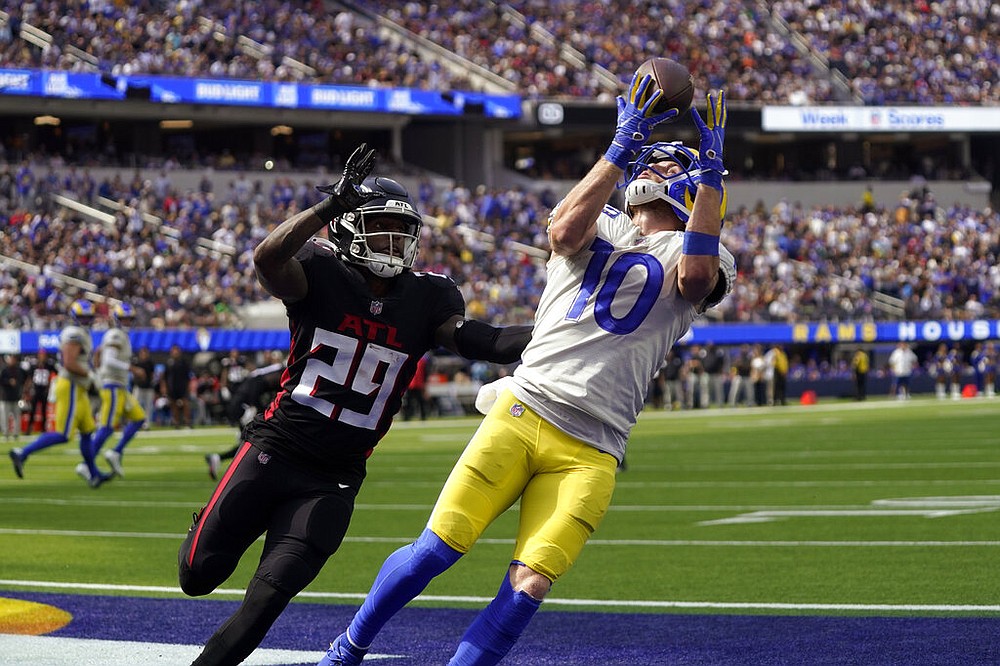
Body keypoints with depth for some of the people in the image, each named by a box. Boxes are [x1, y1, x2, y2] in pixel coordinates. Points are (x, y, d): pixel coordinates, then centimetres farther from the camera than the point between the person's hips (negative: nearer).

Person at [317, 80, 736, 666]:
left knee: (528, 587, -14)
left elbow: (694, 276, -15)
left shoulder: (701, 254, 12)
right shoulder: (598, 226, 19)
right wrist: (622, 148, -10)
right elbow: (563, 231, -7)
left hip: (588, 455, -1)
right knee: (436, 549, -5)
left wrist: (711, 172, -14)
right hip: (521, 413, 1)